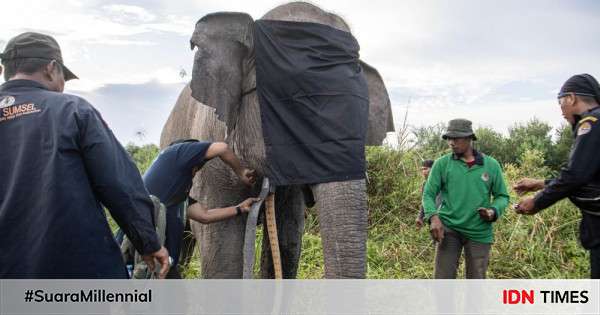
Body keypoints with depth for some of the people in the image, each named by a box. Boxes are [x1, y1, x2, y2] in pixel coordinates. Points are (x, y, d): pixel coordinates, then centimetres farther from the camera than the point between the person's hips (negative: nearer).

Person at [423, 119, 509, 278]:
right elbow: (429, 194, 1)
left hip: (479, 233, 1)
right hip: (448, 229, -1)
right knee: (443, 278, -4)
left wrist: (493, 211, -12)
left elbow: (502, 196, 10)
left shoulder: (491, 165, 4)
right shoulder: (442, 163, 2)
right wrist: (433, 217, -18)